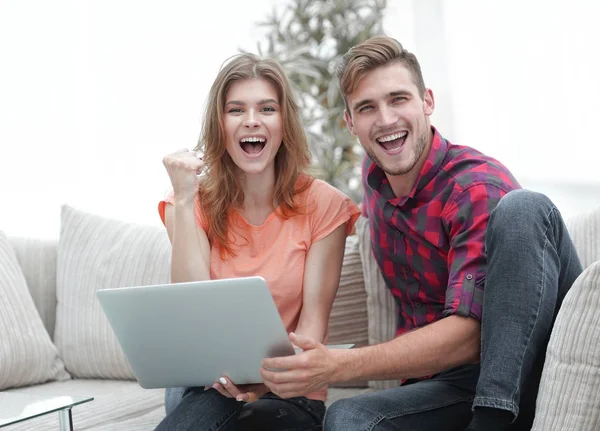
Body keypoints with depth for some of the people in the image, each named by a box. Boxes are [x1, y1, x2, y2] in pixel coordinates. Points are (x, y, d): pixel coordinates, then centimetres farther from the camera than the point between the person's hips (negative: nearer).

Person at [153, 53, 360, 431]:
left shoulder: (322, 204, -2)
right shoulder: (197, 202, 2)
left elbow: (313, 322, -7)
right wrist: (184, 200, -16)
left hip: (290, 393, -2)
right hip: (205, 384, 2)